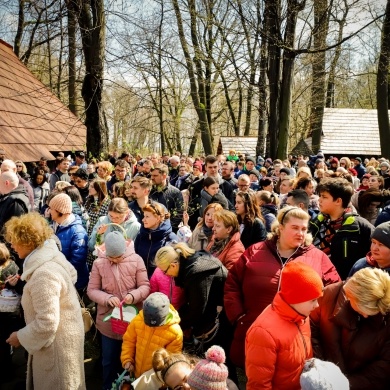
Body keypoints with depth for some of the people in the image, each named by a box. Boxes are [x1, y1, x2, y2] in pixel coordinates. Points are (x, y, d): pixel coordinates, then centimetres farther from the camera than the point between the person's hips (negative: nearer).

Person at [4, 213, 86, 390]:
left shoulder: (42, 275, -34)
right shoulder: (53, 254, -5)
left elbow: (46, 324, -32)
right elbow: (72, 275, 14)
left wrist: (20, 337, -16)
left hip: (58, 342, -9)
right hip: (64, 331, 9)